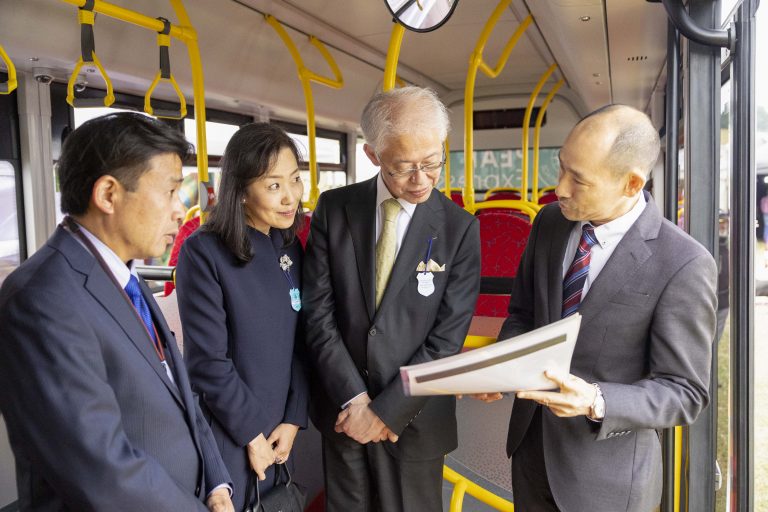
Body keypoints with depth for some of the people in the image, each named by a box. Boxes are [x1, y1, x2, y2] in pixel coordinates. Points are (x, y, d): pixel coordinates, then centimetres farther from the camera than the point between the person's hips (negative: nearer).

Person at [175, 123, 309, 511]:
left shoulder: (289, 246, 1)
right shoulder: (203, 252, -17)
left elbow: (299, 340, 3)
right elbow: (207, 360, -17)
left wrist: (293, 419, -3)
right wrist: (251, 433, -11)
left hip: (276, 431, 5)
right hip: (224, 434, -5)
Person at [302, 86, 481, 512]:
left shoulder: (459, 228, -10)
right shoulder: (334, 209, -6)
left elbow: (447, 338, -11)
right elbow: (318, 311, -7)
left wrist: (386, 410, -12)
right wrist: (353, 399, -11)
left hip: (413, 418, -1)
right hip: (342, 410, 2)